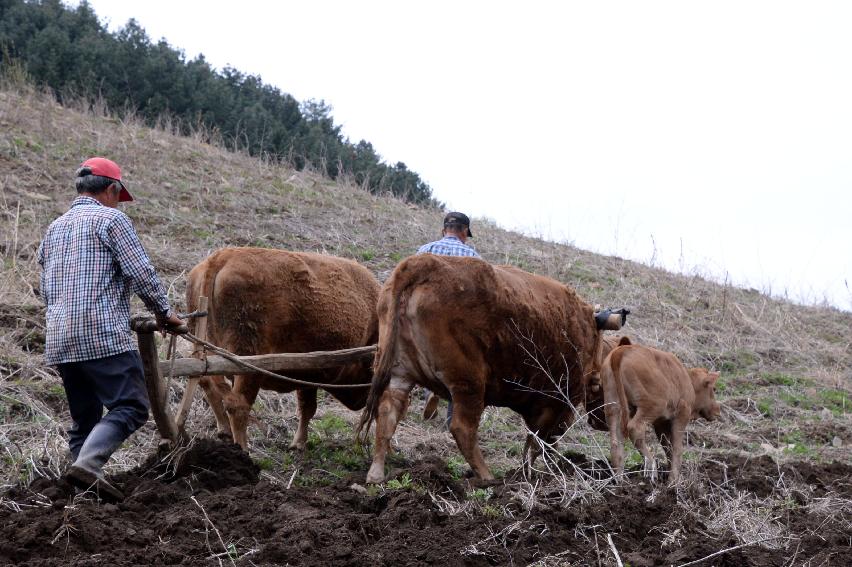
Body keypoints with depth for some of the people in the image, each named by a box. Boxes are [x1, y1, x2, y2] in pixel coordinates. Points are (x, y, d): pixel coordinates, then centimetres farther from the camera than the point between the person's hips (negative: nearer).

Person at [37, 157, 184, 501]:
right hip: (104, 334, -8)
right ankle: (87, 465, -28)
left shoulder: (54, 229, 22)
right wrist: (163, 312, 8)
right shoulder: (110, 218, -1)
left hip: (58, 340, 8)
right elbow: (141, 272, -6)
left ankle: (88, 490, 8)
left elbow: (45, 291, 27)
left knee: (84, 418, 12)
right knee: (131, 407, -9)